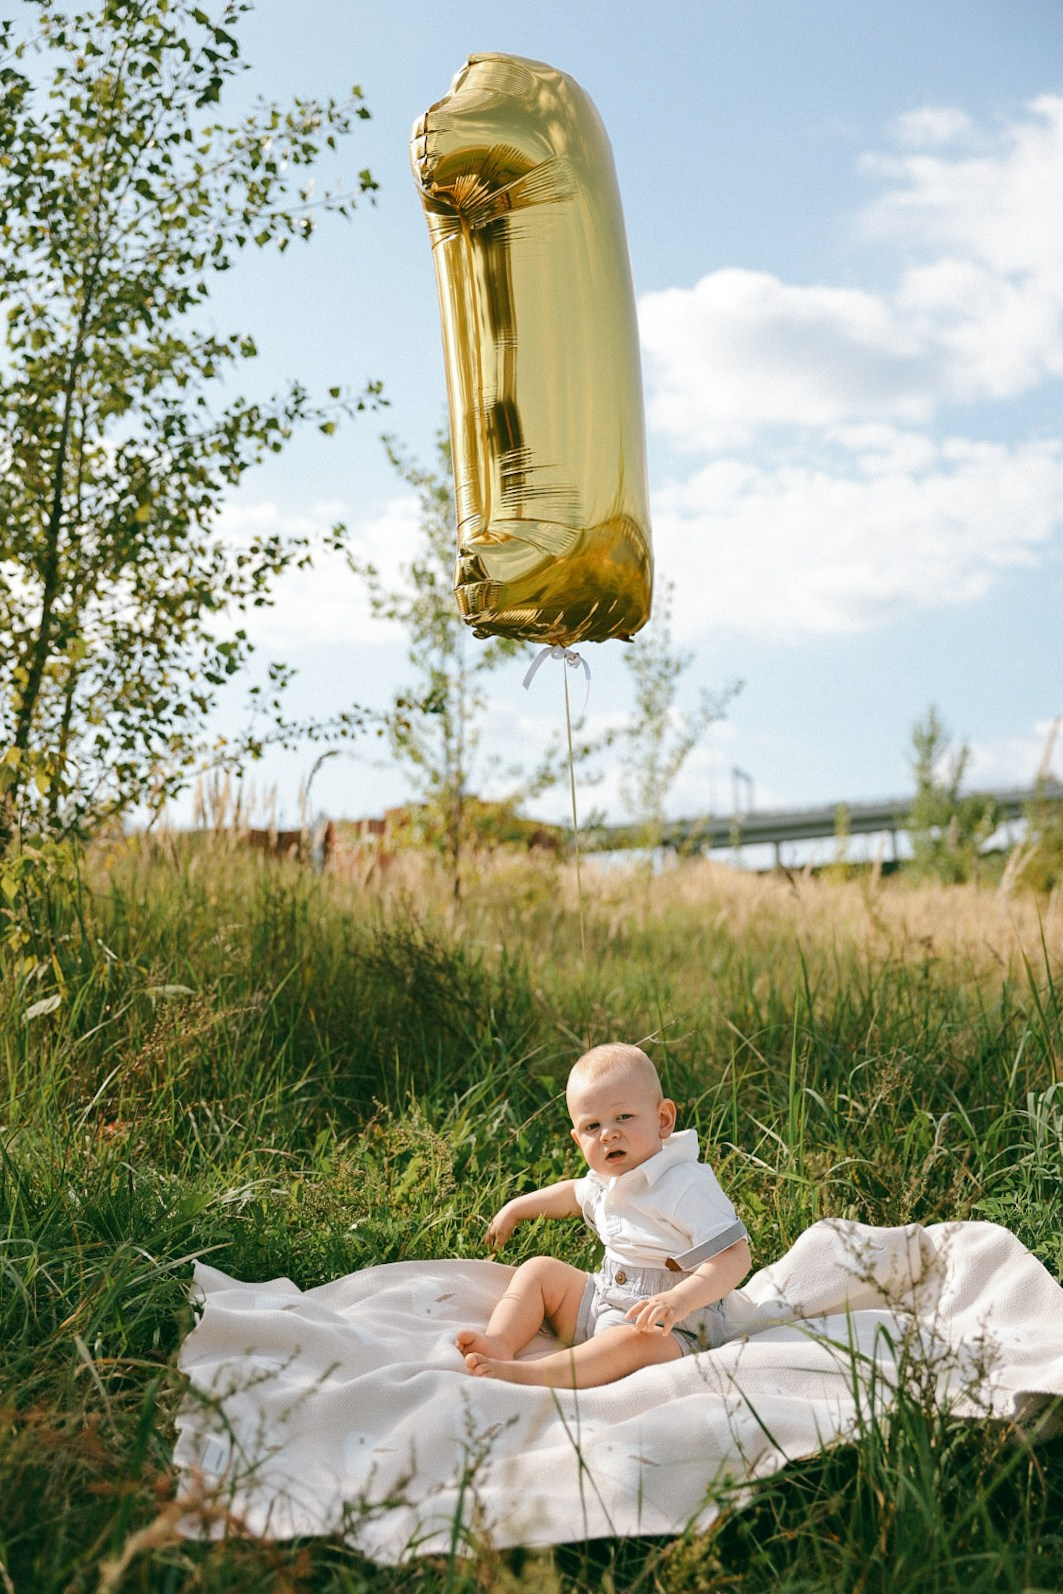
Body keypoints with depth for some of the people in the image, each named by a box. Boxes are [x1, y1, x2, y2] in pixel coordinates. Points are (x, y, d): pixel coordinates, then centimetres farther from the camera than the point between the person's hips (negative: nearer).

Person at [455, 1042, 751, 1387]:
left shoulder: (687, 1187, -22)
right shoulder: (605, 1180, 5)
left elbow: (736, 1257, -29)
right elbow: (574, 1193, 31)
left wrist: (681, 1300, -41)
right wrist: (517, 1208, 31)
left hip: (672, 1332, -8)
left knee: (631, 1341, -38)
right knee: (539, 1269, 3)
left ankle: (530, 1374, -49)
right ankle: (499, 1343, -19)